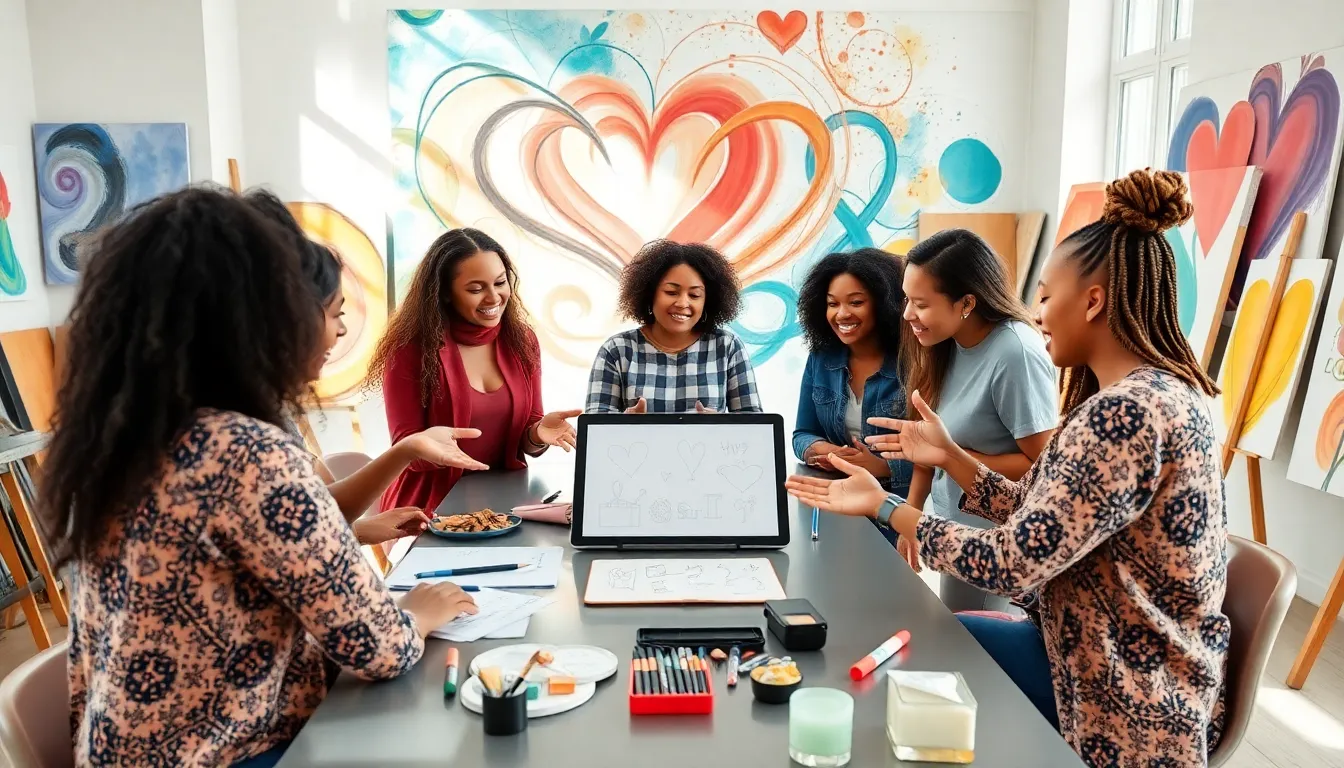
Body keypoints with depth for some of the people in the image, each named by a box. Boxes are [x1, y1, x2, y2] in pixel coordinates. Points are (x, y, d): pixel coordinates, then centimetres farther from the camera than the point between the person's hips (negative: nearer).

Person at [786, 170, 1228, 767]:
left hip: (1127, 712, -8)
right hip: (1115, 665, 8)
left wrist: (885, 506, -16)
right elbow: (1038, 518, 6)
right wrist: (950, 456, 6)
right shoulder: (1157, 393, 5)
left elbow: (1010, 563, -27)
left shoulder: (1127, 411, -28)